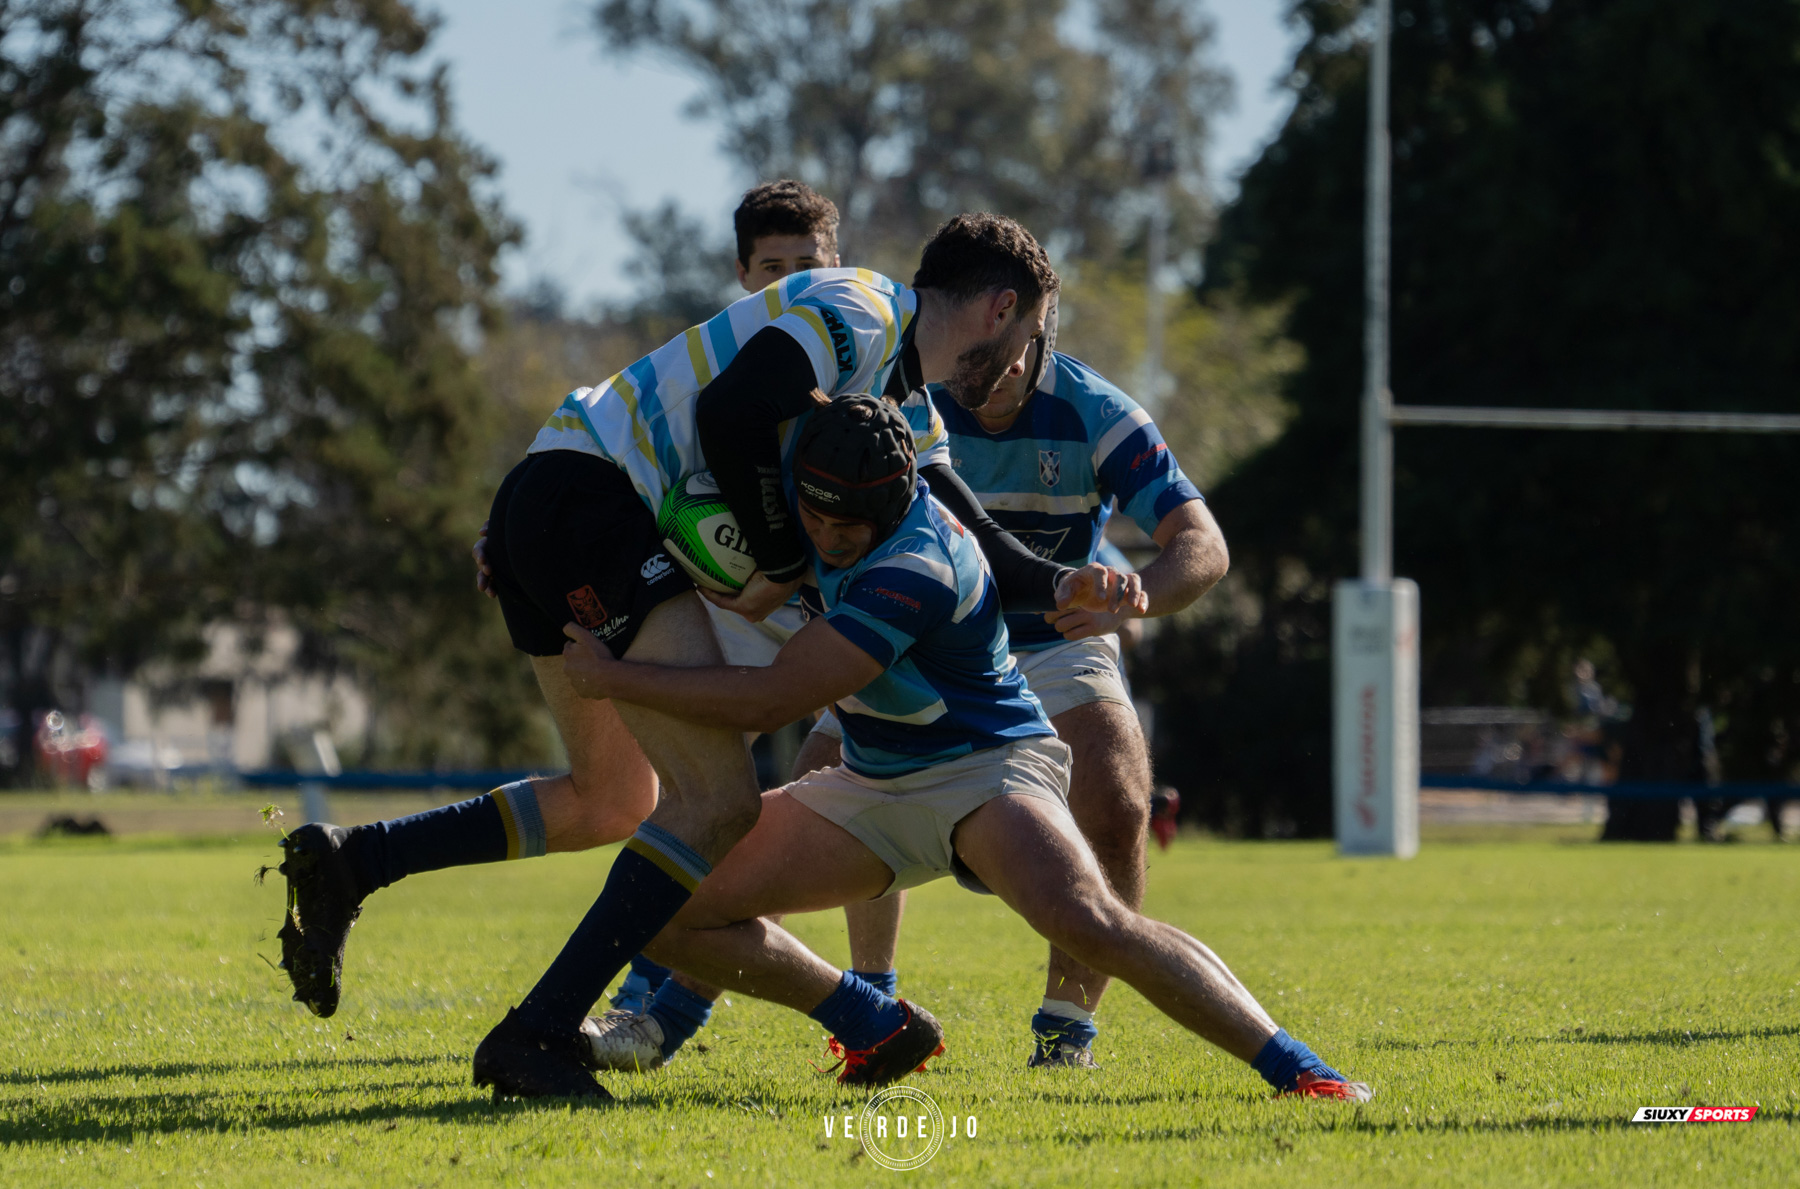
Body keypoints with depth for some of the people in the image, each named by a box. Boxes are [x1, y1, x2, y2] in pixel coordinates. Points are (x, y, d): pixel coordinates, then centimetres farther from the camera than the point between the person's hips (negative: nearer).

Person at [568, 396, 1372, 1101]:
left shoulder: (914, 571, -31)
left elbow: (768, 702, -30)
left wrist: (612, 677, -22)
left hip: (983, 767, -8)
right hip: (869, 785, 8)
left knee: (1091, 925, -36)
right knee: (670, 909, -6)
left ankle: (1298, 1071, -30)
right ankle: (882, 1030, 8)